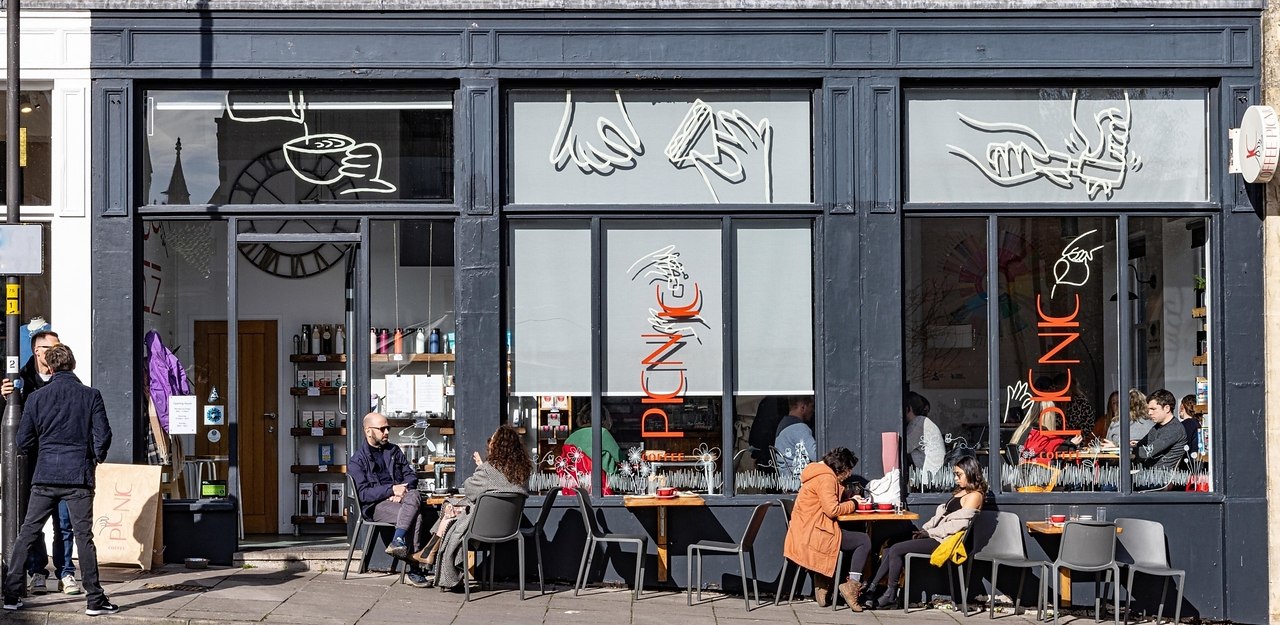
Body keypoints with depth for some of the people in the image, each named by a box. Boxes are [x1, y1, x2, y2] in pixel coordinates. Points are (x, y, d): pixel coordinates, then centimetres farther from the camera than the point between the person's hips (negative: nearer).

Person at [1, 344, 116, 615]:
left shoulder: (36, 397, 2)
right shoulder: (91, 396, -1)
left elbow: (24, 441, 4)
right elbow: (103, 435, -5)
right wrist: (96, 458, 14)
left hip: (44, 476, 1)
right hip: (79, 476, -1)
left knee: (27, 533, 10)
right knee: (83, 536, 0)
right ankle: (95, 599, 0)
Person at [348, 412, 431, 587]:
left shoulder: (394, 451, 21)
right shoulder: (357, 460, 4)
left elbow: (411, 475, 15)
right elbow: (363, 493, -7)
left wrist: (401, 491, -8)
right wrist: (391, 490, -18)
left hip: (398, 500, 4)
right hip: (376, 506, -4)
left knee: (414, 495, -34)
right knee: (415, 517, -32)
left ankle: (398, 541, -43)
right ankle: (413, 570, -36)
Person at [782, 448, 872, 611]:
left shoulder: (819, 474, 18)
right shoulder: (826, 478, -15)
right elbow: (832, 510, -21)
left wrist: (851, 501, 7)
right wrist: (853, 504, -6)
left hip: (803, 533, 11)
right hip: (815, 534, -11)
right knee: (864, 541, -6)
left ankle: (822, 587, 24)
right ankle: (852, 584, -7)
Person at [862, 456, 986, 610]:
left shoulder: (974, 496, -8)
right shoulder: (960, 493, 22)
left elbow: (958, 524, -17)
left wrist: (928, 532, -14)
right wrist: (924, 529, 5)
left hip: (943, 541, -10)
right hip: (934, 535, 10)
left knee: (895, 550, -18)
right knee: (889, 550, -3)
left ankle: (891, 595, -10)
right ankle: (873, 589, -5)